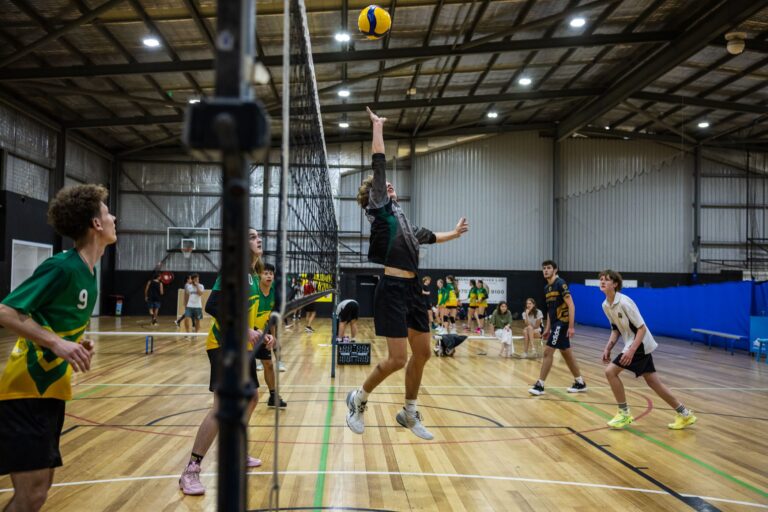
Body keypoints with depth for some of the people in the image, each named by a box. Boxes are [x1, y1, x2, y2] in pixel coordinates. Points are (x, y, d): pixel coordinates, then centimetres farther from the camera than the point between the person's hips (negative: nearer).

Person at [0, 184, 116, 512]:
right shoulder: (62, 267, -18)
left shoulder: (88, 274, 10)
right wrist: (57, 343, -29)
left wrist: (77, 348, 2)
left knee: (40, 485, 14)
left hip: (50, 389, 9)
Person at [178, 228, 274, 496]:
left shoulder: (253, 275, 11)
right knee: (222, 405, -16)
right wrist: (243, 330, -27)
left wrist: (260, 335, 6)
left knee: (251, 397, 18)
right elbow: (212, 306, -22)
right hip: (224, 346, -10)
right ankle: (190, 471, -6)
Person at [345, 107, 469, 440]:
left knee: (422, 352, 11)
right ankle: (358, 399, 15)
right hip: (392, 289, -9)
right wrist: (378, 126, -1)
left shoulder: (398, 215, 21)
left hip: (412, 288, 9)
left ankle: (409, 413, 26)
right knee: (398, 358, -9)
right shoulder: (380, 209, -1)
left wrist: (454, 234, 49)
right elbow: (379, 165, -7)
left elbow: (423, 236, 38)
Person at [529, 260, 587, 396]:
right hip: (555, 323, 9)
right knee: (566, 353, 14)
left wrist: (571, 327, -21)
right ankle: (580, 383, 26)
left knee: (548, 352, -9)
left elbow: (571, 305, -18)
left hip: (562, 322, -9)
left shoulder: (560, 283, -14)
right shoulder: (547, 288, 12)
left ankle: (540, 385, -4)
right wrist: (547, 328, 18)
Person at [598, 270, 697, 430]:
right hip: (634, 345, 8)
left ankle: (624, 413, 2)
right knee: (653, 382, 12)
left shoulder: (624, 302, -23)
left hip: (640, 345, -8)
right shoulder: (605, 305, 3)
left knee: (610, 371, -12)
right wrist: (608, 348, 3)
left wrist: (631, 350, -28)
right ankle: (684, 414, 24)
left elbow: (642, 328, -21)